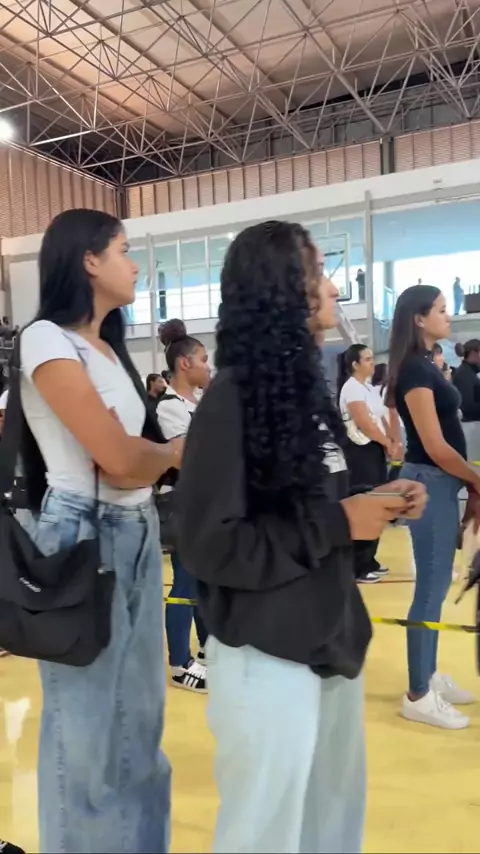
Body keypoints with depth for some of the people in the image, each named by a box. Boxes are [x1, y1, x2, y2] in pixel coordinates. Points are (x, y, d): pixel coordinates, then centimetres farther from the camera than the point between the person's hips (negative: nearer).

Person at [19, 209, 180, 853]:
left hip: (137, 534, 8)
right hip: (85, 536, -8)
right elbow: (118, 458, -19)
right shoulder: (47, 339, -12)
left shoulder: (110, 345, 13)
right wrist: (174, 453, -1)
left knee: (137, 709, 18)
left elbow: (133, 460, 5)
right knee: (87, 717, 8)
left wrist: (151, 459, -15)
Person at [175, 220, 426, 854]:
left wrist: (374, 505, -2)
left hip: (332, 639, 8)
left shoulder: (307, 384, 8)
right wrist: (339, 524, -19)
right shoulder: (233, 399, -17)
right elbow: (209, 544, -21)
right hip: (268, 655, -7)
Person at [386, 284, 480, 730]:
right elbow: (435, 446, -19)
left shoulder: (425, 365, 13)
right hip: (430, 482, -9)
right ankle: (418, 696, 10)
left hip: (442, 482, 9)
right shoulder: (415, 370, -16)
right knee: (431, 587, -2)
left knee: (436, 584, 16)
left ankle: (429, 675, 30)